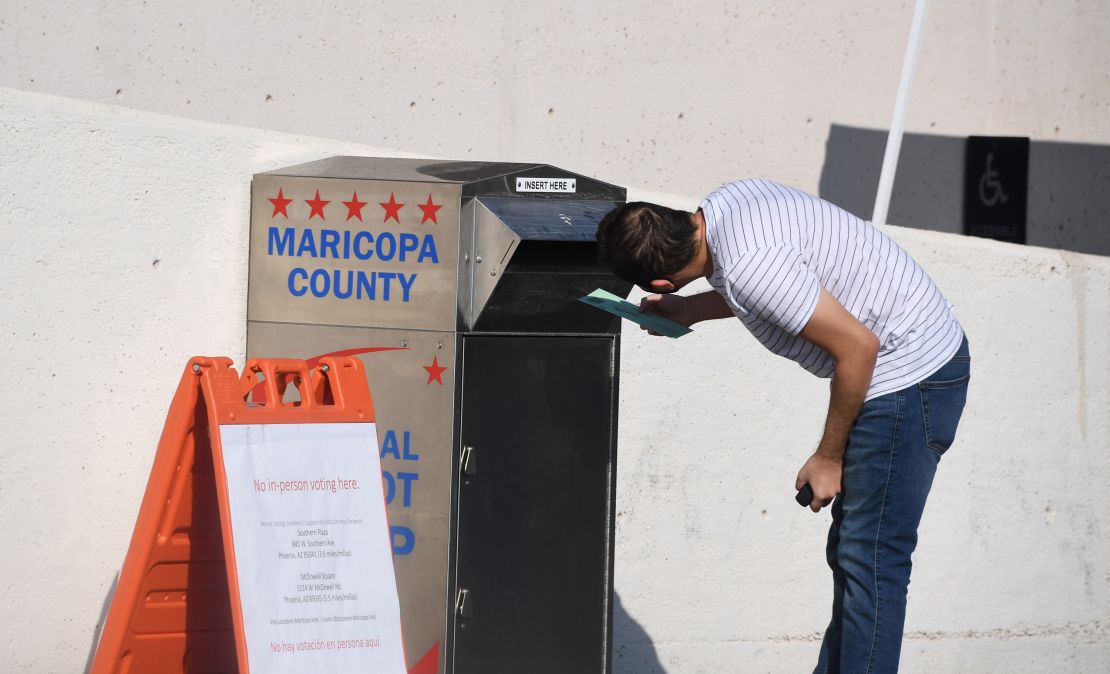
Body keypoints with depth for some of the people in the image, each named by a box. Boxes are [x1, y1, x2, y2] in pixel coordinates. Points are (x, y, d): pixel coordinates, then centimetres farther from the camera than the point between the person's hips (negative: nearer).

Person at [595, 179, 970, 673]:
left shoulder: (747, 265, -28)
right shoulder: (725, 204, 2)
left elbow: (858, 346, -24)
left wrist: (827, 457, -12)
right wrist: (690, 310, 24)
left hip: (910, 375, -10)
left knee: (870, 561, -8)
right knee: (850, 552, 15)